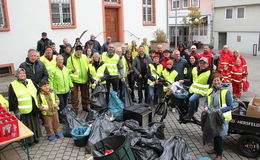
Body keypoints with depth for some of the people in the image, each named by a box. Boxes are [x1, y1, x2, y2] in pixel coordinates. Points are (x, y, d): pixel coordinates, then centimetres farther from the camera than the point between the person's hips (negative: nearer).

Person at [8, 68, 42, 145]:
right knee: (27, 126, 5)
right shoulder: (13, 85, -10)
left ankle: (36, 138, 35)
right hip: (23, 111, -5)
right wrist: (16, 111, -13)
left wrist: (38, 105, 17)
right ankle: (29, 140, 22)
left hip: (34, 109, 6)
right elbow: (12, 100, -10)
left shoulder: (30, 81, 6)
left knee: (35, 124, 17)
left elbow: (36, 93, 16)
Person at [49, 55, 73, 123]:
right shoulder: (53, 70, -11)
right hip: (58, 91, -6)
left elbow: (69, 78, 17)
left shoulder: (66, 69, 8)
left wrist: (71, 86, 16)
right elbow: (51, 80, -12)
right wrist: (51, 89, -15)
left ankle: (62, 113, 39)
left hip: (66, 90, 6)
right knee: (61, 104, -1)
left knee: (64, 104, 17)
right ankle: (61, 117, 16)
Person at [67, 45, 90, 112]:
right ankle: (75, 108, 16)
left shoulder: (85, 57, 3)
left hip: (84, 79, 4)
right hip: (75, 80, -3)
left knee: (85, 95, 16)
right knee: (74, 95, 1)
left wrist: (89, 78, 9)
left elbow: (88, 67, 12)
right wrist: (72, 70, -28)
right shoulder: (70, 58, -8)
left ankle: (85, 107, 34)